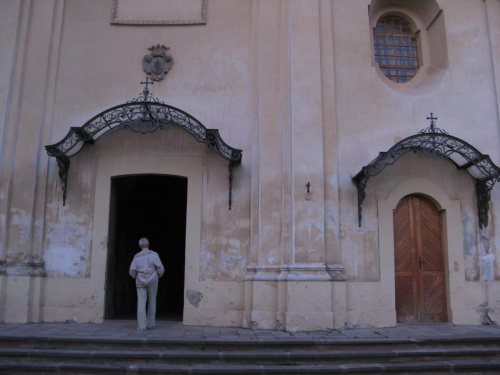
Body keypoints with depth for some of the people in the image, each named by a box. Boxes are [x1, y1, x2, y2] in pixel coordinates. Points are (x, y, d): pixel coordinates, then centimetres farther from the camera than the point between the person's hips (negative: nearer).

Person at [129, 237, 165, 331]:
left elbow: (132, 271, -1)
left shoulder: (137, 256, 2)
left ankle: (142, 325, -9)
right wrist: (158, 276, 10)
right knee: (152, 303, 11)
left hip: (141, 283, 1)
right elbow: (160, 268, -11)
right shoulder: (154, 254, -5)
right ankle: (150, 324, 12)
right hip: (152, 282, -1)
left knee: (141, 304, -1)